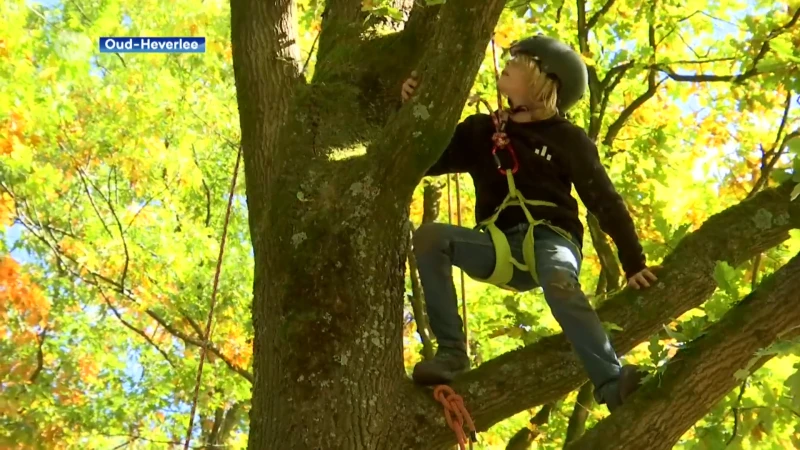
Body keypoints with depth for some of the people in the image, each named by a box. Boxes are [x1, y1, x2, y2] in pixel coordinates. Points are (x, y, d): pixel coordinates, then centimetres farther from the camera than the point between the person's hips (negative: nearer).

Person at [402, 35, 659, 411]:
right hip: (501, 248, 4)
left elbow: (605, 202, 3)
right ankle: (452, 352, -24)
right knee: (430, 237, -23)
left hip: (551, 239, -4)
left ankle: (613, 386, -48)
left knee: (559, 282, -39)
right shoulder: (481, 131, 15)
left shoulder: (567, 139, 4)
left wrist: (634, 264, -2)